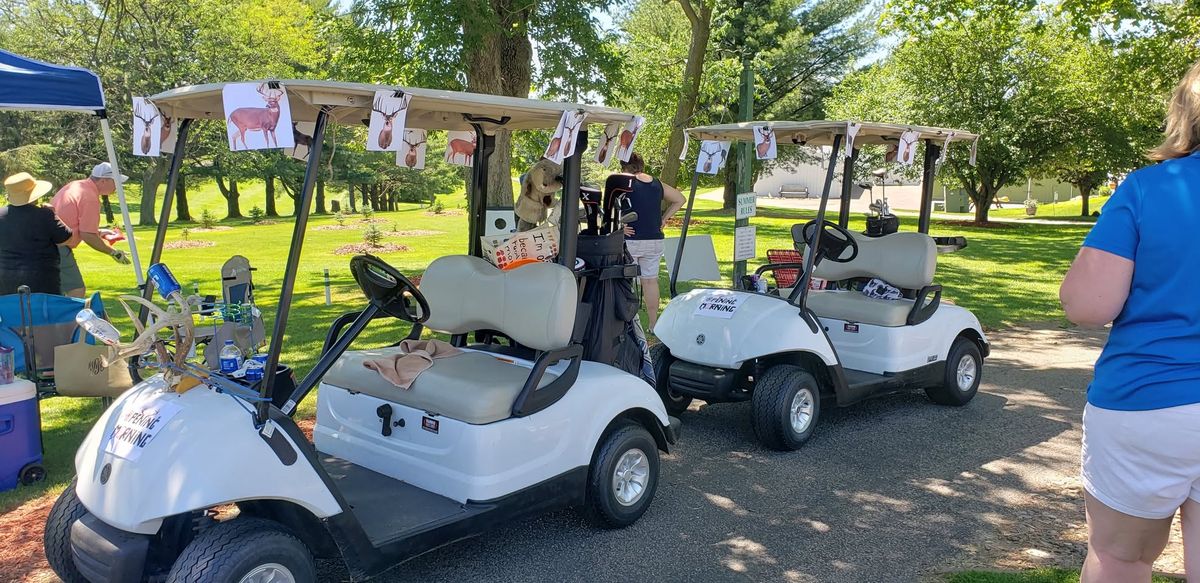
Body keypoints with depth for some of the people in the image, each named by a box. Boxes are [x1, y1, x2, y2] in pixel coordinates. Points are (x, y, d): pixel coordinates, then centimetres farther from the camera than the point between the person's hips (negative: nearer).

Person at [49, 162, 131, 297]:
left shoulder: (75, 185, 14)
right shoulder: (90, 198, -15)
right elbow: (87, 236, -17)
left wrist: (98, 231, 27)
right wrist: (113, 252, -8)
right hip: (58, 248, -10)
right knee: (77, 291, -11)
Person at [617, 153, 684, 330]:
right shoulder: (657, 184, 10)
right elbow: (680, 199, 20)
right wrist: (664, 219, 15)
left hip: (630, 238, -5)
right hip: (654, 240, 5)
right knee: (650, 281, 12)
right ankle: (653, 324, 17)